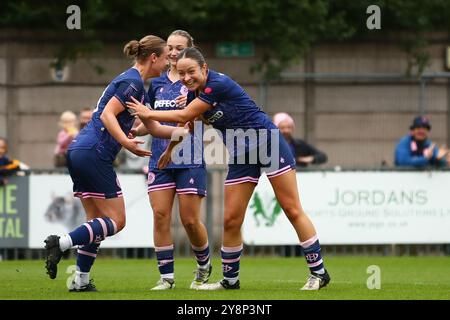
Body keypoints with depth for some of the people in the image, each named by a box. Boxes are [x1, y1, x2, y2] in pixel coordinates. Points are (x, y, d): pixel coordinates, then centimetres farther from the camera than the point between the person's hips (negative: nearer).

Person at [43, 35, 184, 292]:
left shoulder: (135, 84, 22)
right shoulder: (132, 82, -9)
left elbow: (154, 127, 26)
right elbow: (107, 114, -19)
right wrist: (126, 142, -30)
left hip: (79, 153, 10)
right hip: (95, 153, -10)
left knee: (98, 221, 11)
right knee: (116, 221, -6)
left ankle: (81, 281, 7)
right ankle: (62, 243, -19)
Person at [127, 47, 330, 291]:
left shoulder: (218, 84, -22)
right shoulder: (194, 93, 3)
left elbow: (184, 116, -18)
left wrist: (149, 114, -8)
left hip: (268, 143, -8)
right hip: (240, 156, 8)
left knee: (292, 210, -5)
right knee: (230, 220, 3)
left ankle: (318, 272, -1)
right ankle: (230, 280, 16)